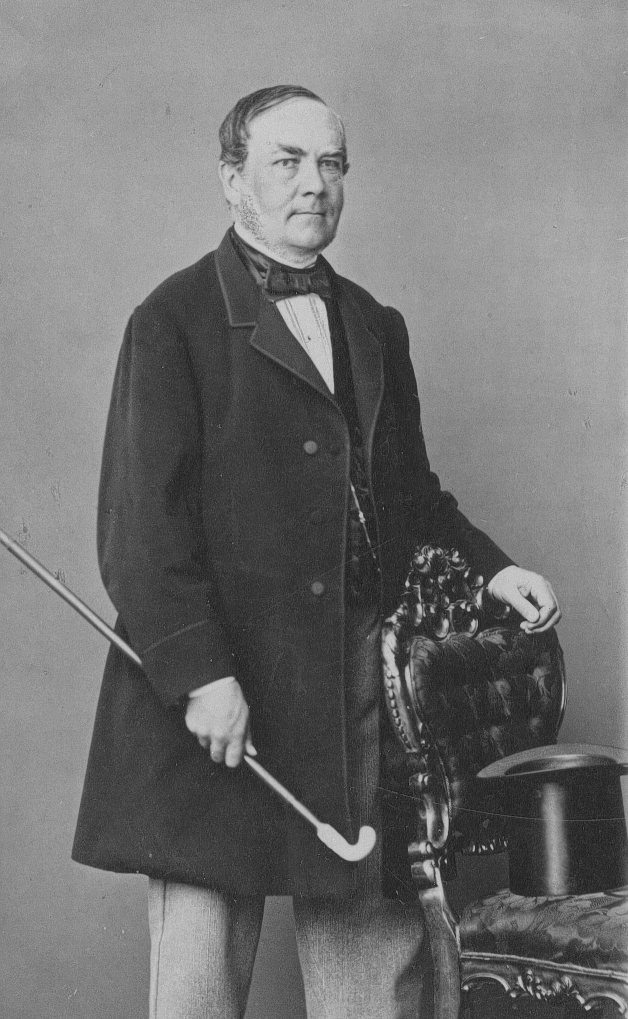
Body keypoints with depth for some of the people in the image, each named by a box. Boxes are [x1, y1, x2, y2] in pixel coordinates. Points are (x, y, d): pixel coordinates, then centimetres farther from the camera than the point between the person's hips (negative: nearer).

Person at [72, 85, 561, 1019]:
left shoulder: (375, 326, 17)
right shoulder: (174, 322, -2)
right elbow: (140, 522, -9)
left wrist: (489, 567, 8)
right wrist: (198, 672, -18)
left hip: (363, 691, 6)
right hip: (224, 689, -5)